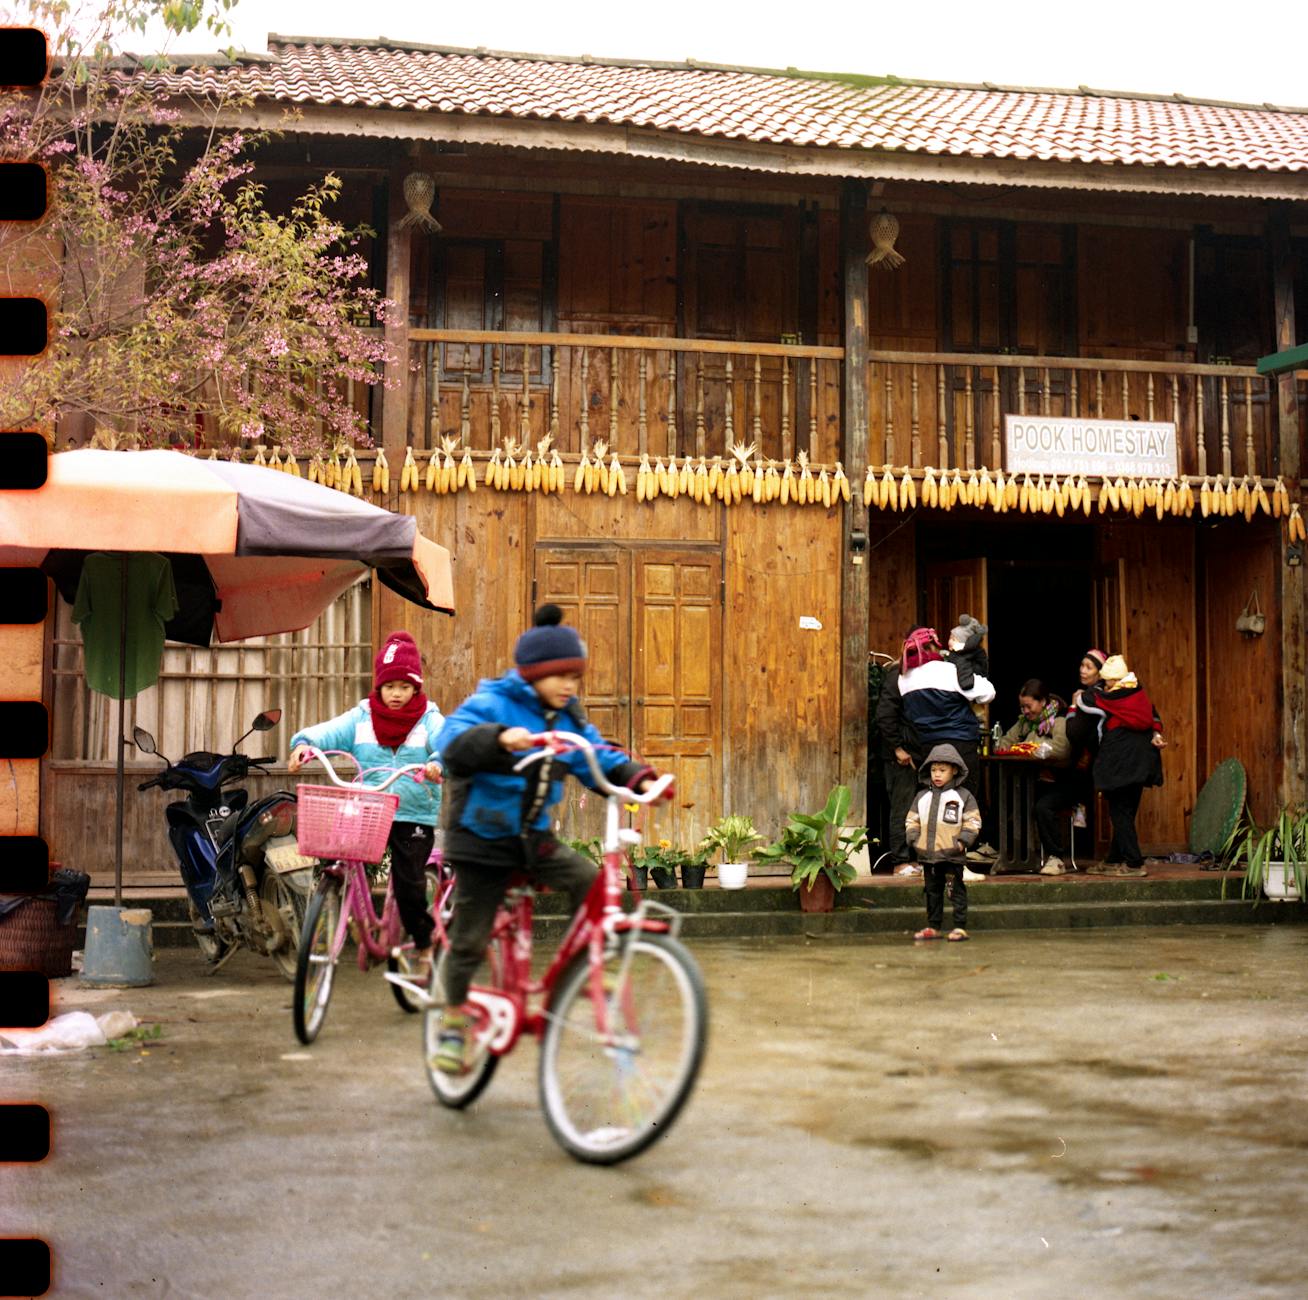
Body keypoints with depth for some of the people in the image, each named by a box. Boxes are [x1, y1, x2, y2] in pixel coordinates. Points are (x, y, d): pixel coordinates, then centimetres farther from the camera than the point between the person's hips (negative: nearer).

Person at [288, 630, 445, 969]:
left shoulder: (429, 719, 2)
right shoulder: (362, 717, 8)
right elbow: (330, 731, -6)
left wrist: (438, 763, -39)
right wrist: (304, 743, -28)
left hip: (415, 816, -2)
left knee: (409, 883, -5)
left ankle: (423, 945, 15)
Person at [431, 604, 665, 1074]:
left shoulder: (568, 718, 6)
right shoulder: (493, 703, -14)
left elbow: (601, 758, 7)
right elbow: (453, 739, -31)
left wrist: (637, 777, -13)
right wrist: (500, 737, -49)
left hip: (533, 836, 5)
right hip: (482, 837, -5)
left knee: (589, 879, -19)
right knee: (469, 938, 0)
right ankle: (453, 1022, 20)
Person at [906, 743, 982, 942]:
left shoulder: (963, 796, -1)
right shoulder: (922, 797, 12)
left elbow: (973, 821, -2)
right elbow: (912, 820, 15)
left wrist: (963, 841, -12)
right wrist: (914, 839, 1)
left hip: (952, 856, -5)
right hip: (927, 855, 5)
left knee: (956, 890, -2)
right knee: (932, 891, 12)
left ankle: (960, 927, 2)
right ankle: (933, 927, 19)